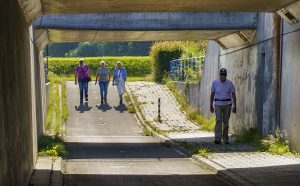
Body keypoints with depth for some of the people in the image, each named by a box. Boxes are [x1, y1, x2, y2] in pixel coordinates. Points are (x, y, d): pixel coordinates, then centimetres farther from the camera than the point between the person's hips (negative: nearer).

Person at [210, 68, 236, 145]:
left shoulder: (229, 83, -2)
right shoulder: (215, 82, 0)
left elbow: (233, 95, 0)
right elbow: (212, 94, 6)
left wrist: (235, 106, -6)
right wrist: (211, 105, 4)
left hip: (227, 104, 1)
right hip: (218, 104, -1)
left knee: (226, 122, 7)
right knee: (218, 121, -15)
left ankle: (225, 139, 18)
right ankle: (217, 139, -21)